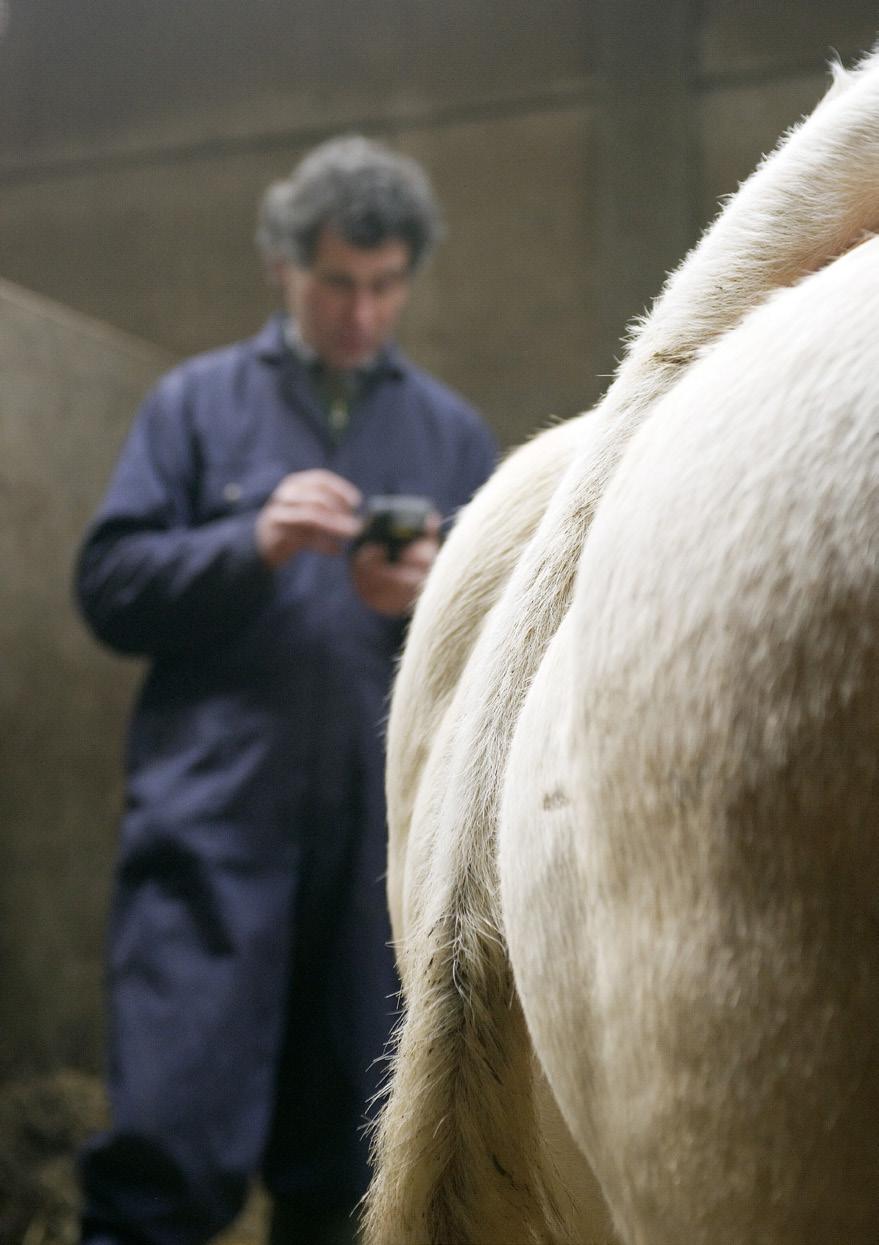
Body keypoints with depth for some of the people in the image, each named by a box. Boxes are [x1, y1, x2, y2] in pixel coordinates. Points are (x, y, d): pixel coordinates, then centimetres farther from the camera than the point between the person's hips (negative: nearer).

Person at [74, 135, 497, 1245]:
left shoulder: (454, 433, 17)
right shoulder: (197, 402, 12)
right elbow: (108, 586, 3)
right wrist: (253, 546, -11)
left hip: (387, 830, 2)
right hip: (213, 817, -2)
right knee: (172, 1133, -10)